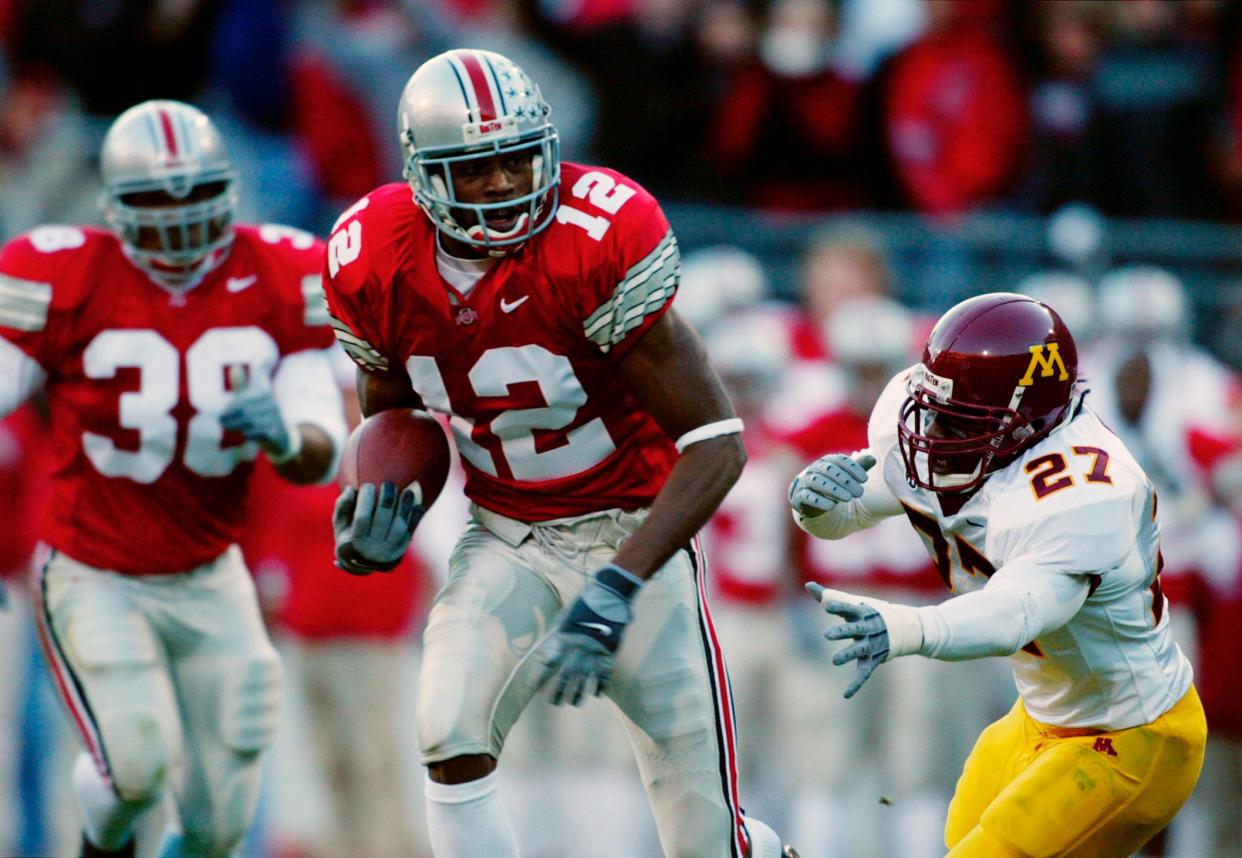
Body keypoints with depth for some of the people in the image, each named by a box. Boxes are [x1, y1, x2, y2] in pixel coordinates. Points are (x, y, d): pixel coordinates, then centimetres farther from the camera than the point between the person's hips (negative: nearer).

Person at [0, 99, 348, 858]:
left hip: (209, 581, 3)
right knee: (137, 766, -17)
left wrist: (284, 437, -30)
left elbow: (324, 455, -7)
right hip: (94, 579, -3)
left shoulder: (277, 282, -6)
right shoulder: (66, 282, -15)